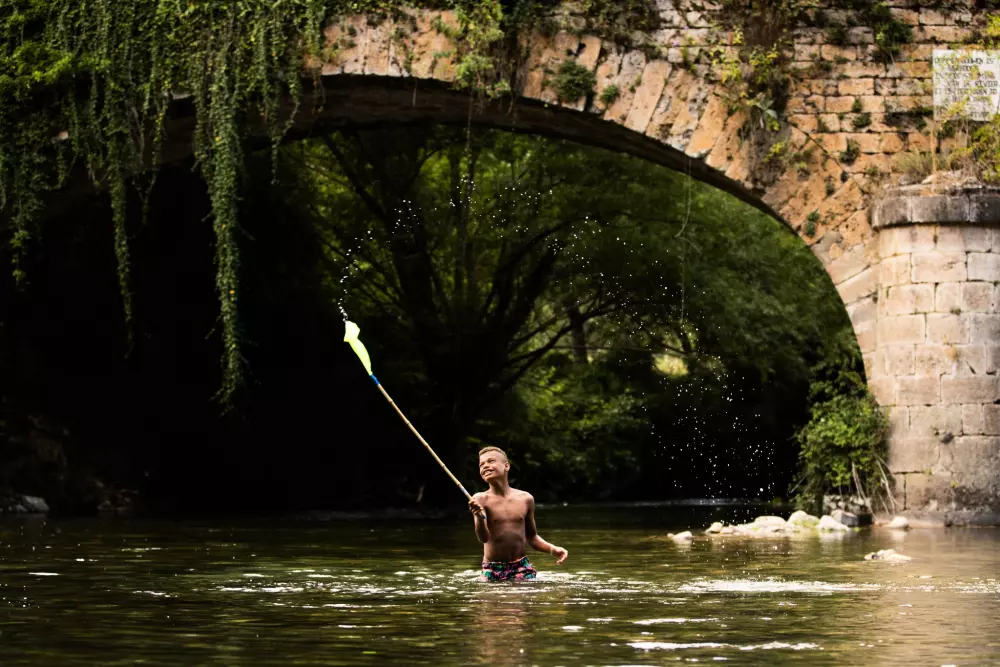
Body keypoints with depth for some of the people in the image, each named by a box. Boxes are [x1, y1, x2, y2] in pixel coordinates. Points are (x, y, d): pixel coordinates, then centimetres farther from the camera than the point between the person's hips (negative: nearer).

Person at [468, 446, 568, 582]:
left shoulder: (525, 499, 5)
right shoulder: (480, 499, -4)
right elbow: (484, 538, -16)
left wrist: (552, 549, 0)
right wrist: (479, 517, -36)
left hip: (521, 568, 1)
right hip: (492, 570, -1)